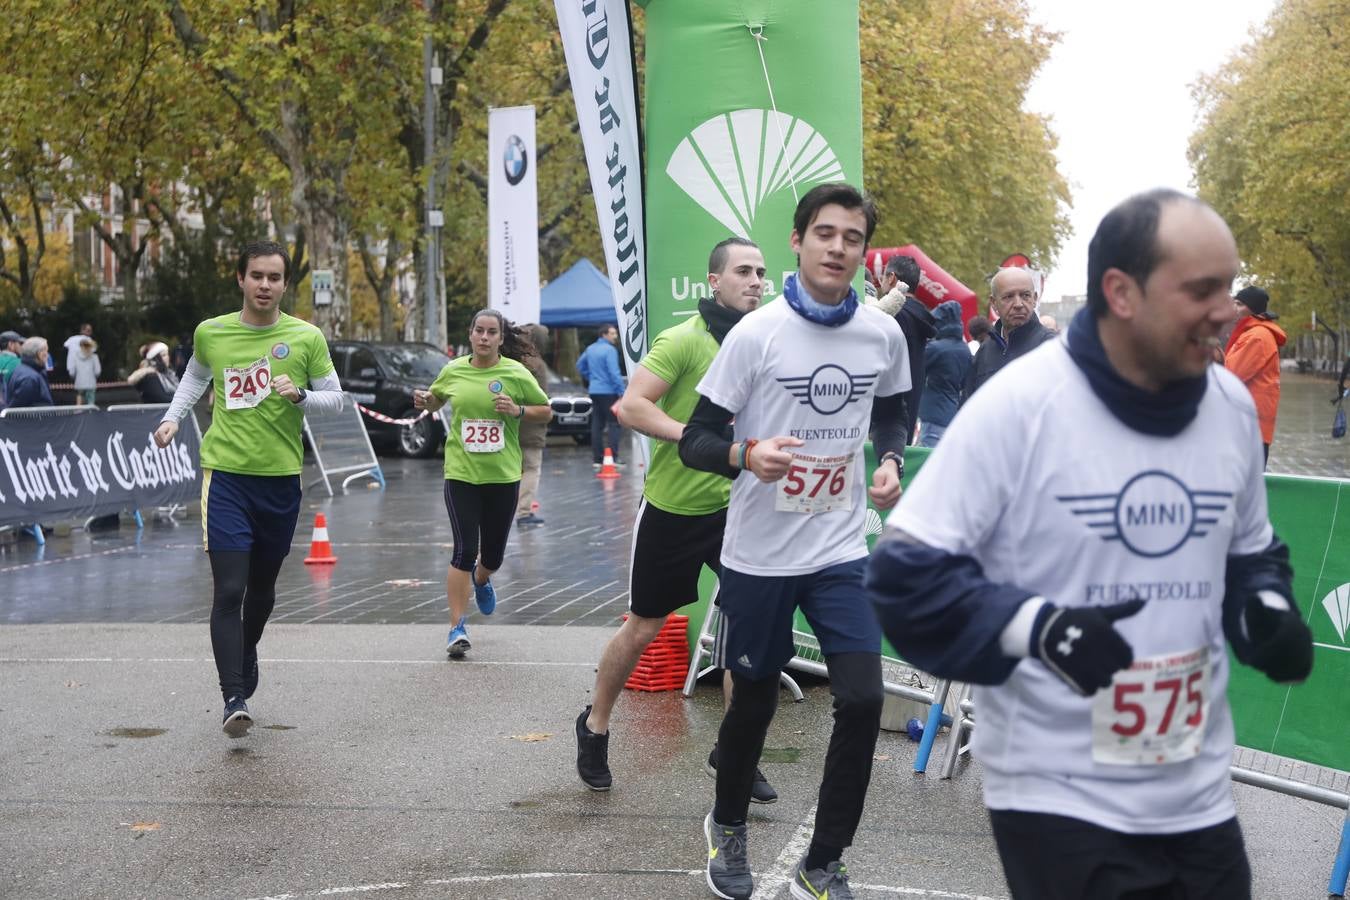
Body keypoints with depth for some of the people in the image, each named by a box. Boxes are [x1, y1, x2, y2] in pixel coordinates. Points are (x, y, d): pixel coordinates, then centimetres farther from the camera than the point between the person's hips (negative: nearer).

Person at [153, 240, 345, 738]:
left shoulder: (307, 337, -2)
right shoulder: (210, 333, 2)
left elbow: (335, 398, 5)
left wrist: (300, 396, -14)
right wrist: (172, 417, 10)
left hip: (281, 477, 1)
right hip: (225, 473, -1)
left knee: (262, 587, 15)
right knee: (228, 589, -12)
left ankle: (246, 655, 43)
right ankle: (234, 698, -12)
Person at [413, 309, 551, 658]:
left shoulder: (516, 374, -4)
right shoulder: (453, 370, 2)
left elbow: (546, 411, 4)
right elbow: (437, 398, 22)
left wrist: (518, 410, -14)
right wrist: (425, 401, 0)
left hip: (503, 475, 0)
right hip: (461, 473, 0)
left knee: (494, 553, 13)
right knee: (464, 550, -10)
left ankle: (481, 579, 51)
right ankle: (457, 628, -3)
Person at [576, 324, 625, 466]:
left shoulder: (590, 349, 12)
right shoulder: (610, 350, -13)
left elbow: (580, 366, 24)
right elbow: (614, 373, -18)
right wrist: (622, 392, -16)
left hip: (594, 390, 8)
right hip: (608, 391, -8)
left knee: (597, 424, 9)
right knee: (613, 424, -5)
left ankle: (597, 459, 10)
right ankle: (613, 458, -12)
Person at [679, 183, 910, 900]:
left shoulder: (883, 335, 0)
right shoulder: (756, 333, -12)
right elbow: (695, 441, -10)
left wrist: (891, 460, -1)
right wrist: (747, 454, -30)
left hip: (841, 550, 3)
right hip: (759, 553, -2)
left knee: (862, 701, -8)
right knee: (754, 703, 11)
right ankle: (727, 828, 40)